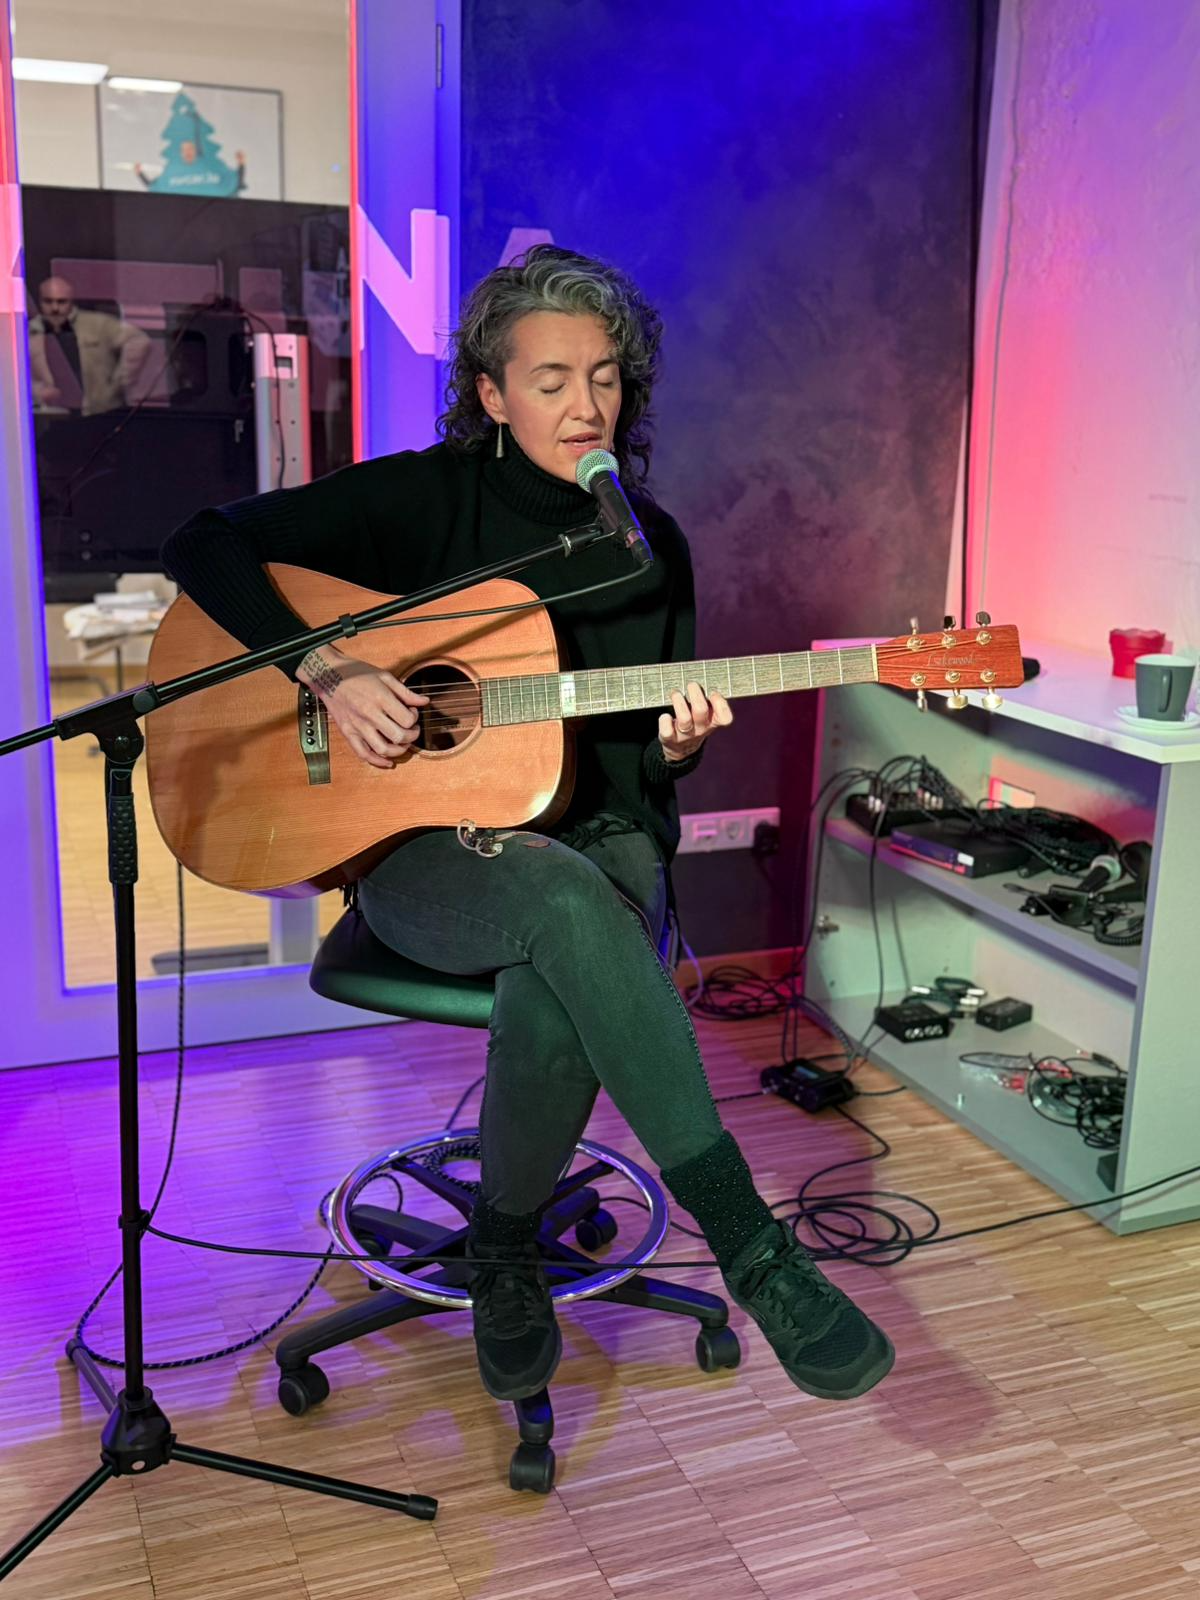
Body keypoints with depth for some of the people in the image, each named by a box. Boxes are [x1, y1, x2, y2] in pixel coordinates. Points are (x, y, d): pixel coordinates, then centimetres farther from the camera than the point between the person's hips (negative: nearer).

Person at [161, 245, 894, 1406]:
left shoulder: (650, 546, 9)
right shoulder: (421, 499, 0)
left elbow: (642, 779, 13)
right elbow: (204, 546, -3)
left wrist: (676, 747, -12)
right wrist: (329, 671, -16)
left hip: (597, 843, 2)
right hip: (421, 845, -2)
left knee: (555, 1009, -35)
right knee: (565, 901, -39)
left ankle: (503, 1248, -5)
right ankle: (751, 1248, -34)